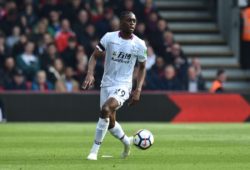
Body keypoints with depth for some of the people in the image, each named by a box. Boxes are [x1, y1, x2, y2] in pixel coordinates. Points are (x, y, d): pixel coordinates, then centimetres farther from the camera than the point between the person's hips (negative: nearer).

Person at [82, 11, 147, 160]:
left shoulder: (139, 45, -4)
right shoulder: (109, 37, -5)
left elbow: (142, 67, 9)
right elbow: (95, 56, 1)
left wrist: (138, 90, 1)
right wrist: (90, 74, -18)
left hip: (123, 86, -3)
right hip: (106, 84, 3)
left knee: (106, 109, -28)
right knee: (110, 121, 10)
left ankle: (95, 150, -21)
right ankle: (127, 142, 42)